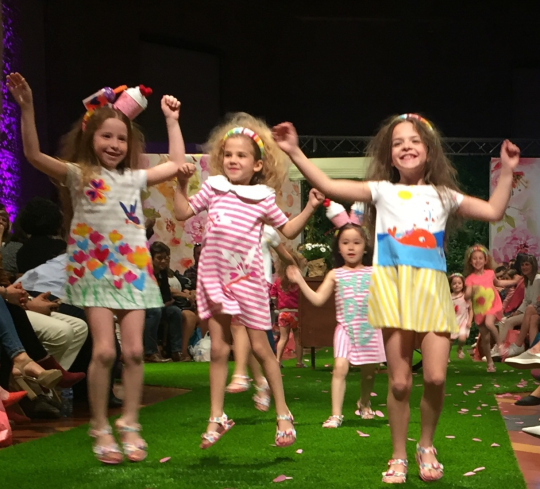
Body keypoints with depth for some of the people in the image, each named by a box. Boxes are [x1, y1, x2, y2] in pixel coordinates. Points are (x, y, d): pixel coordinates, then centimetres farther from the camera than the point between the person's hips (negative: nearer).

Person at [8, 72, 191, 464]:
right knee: (104, 350, -11)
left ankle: (130, 425, 12)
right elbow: (33, 154, -14)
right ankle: (101, 430, 3)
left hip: (133, 270, 4)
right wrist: (27, 108, -24)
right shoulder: (78, 175, -2)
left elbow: (178, 165, 17)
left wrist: (171, 120, 17)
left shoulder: (134, 178, 10)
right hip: (94, 270, -4)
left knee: (134, 350, -1)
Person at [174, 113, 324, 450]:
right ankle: (217, 418, 15)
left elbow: (288, 230, 7)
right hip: (214, 276, 2)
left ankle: (283, 413, 16)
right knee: (219, 348, 6)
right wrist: (181, 184, 0)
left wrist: (310, 208, -4)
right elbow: (183, 212, 7)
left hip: (247, 278, -2)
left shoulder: (263, 198, 0)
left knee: (260, 346, 4)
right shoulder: (214, 188, 3)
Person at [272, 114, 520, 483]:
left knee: (436, 376, -9)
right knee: (400, 381, 0)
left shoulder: (443, 196, 14)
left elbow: (494, 211, 14)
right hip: (394, 290, -1)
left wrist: (507, 172, 8)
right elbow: (330, 187, -2)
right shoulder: (382, 191, 7)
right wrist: (295, 153, -8)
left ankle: (427, 447, 17)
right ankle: (399, 457, 17)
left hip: (432, 291, 1)